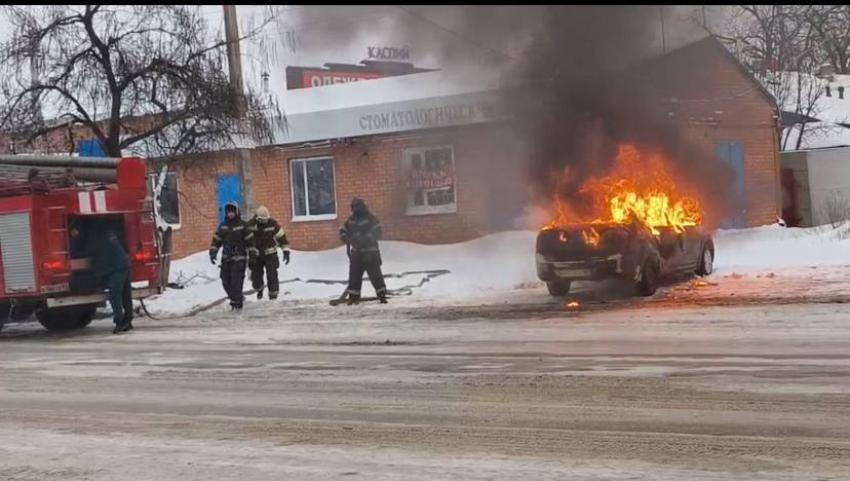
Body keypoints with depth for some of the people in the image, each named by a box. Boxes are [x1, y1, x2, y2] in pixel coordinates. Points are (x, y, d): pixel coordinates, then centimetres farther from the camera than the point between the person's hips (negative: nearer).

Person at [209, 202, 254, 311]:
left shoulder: (243, 225, -2)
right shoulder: (222, 226, 10)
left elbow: (250, 240, -1)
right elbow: (216, 240, 12)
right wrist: (213, 253, 3)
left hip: (239, 258, -5)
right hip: (226, 258, 5)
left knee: (236, 281, -13)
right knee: (226, 281, 4)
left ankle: (237, 303, -5)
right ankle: (238, 297, 23)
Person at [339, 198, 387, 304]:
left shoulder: (370, 219, -6)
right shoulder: (351, 220, 11)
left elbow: (377, 232, -13)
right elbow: (343, 232, 12)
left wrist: (366, 239, -23)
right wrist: (347, 238, -10)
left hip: (370, 253, -5)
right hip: (356, 253, 5)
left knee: (375, 275, -7)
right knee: (354, 276, 5)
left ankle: (382, 295, -5)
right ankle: (353, 296, 12)